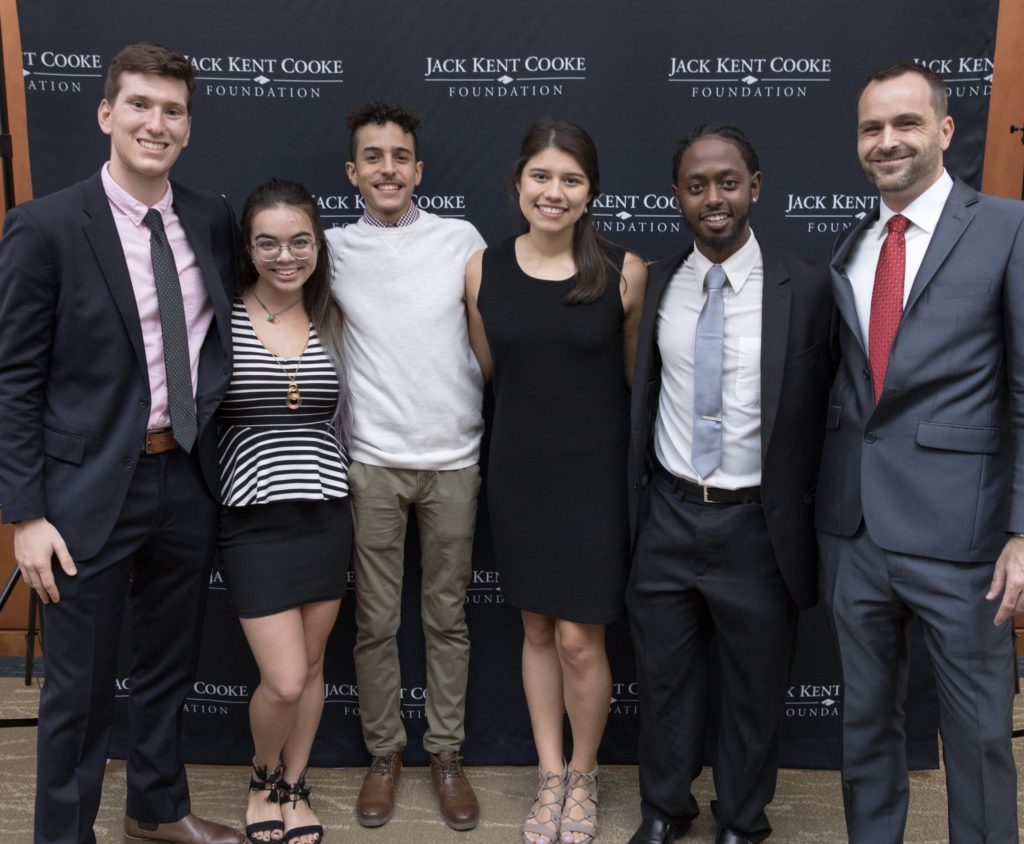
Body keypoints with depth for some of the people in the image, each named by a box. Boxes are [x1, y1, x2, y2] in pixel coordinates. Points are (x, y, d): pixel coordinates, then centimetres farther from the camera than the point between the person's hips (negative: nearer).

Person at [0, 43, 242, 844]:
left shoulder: (213, 219, 3)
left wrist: (213, 452, 6)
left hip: (186, 482, 5)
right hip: (91, 490, -5)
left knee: (169, 666, 21)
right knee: (80, 687, 9)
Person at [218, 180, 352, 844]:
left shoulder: (334, 321, 4)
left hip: (326, 515, 3)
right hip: (255, 520, -3)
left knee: (312, 668, 13)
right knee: (284, 681, -3)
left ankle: (294, 786, 36)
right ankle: (263, 777, 29)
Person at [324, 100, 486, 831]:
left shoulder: (462, 239, 0)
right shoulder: (332, 250, 1)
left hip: (455, 460, 0)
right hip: (372, 462, 0)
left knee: (448, 617, 11)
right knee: (376, 620, 8)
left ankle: (447, 754, 26)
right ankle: (384, 753, 27)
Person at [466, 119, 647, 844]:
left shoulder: (625, 272, -9)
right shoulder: (483, 269, -2)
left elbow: (636, 373, 2)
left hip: (595, 473, -2)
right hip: (519, 472, 3)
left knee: (579, 639, 1)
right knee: (537, 628, 14)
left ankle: (584, 777, 29)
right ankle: (551, 776, 33)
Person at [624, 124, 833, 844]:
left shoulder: (807, 288, -8)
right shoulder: (657, 285, 1)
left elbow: (819, 413, -4)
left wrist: (801, 523, -3)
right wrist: (637, 499, 8)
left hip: (757, 524, -2)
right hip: (668, 516, 3)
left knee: (753, 689, 13)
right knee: (663, 676, 16)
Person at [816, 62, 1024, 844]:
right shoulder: (848, 249, 11)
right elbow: (847, 384, 12)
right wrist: (825, 505, 8)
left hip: (958, 530, -5)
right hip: (855, 528, 5)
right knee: (866, 715, 18)